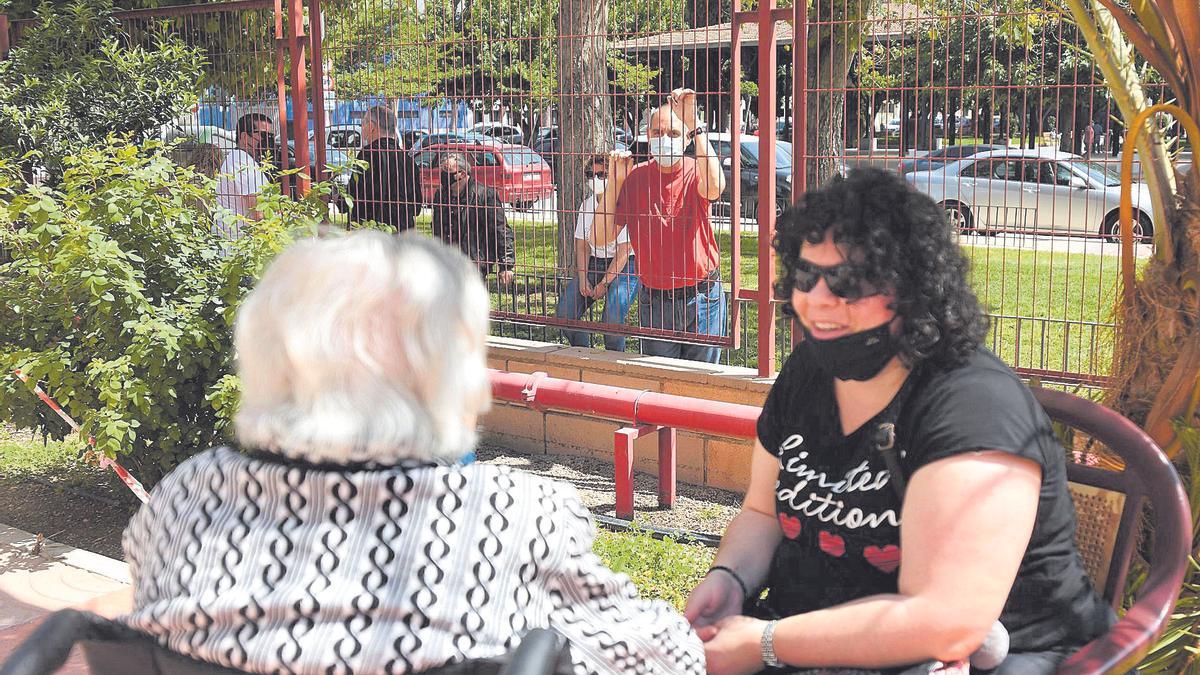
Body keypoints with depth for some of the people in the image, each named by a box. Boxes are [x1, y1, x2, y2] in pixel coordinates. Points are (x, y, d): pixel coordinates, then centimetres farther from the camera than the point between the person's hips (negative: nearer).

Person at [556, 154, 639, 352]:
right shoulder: (586, 205, 8)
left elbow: (623, 251, -14)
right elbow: (582, 245, 9)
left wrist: (604, 284, -15)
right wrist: (582, 278, -5)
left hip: (624, 265, -7)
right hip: (594, 263, 7)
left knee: (612, 316, -29)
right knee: (565, 311, -10)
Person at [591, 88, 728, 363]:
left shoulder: (694, 172, -7)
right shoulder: (635, 178, -1)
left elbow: (714, 187, -35)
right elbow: (600, 238, -7)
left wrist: (694, 124, -33)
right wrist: (615, 180, -14)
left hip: (702, 299, -1)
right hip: (654, 300, 2)